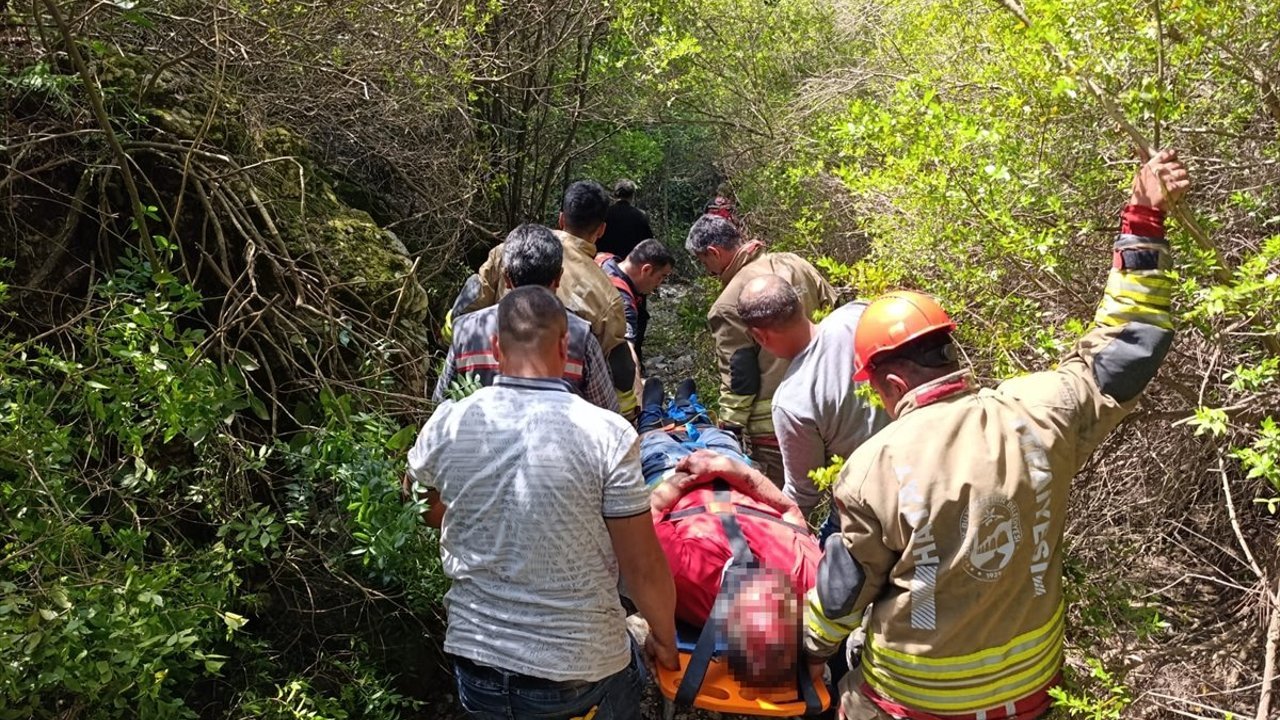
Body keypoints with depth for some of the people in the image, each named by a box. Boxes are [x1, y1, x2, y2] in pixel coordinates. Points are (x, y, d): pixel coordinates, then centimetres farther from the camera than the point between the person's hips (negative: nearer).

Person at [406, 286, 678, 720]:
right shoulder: (607, 434, -19)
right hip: (581, 669, -2)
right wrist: (665, 639, 5)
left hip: (474, 656, 3)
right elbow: (643, 569, -13)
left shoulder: (446, 424, -9)